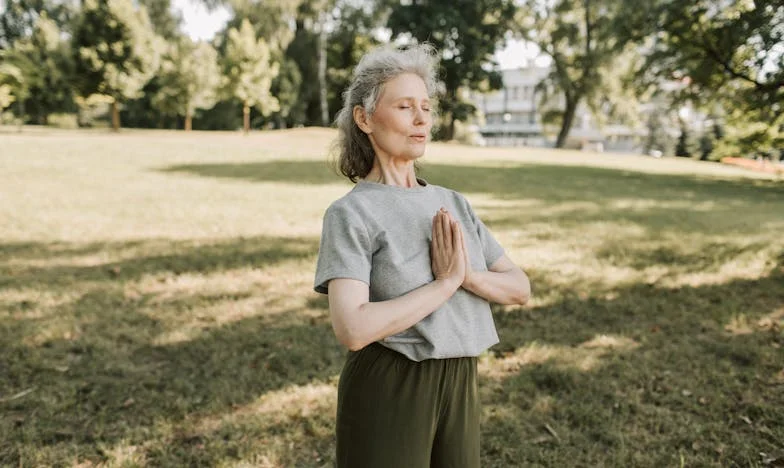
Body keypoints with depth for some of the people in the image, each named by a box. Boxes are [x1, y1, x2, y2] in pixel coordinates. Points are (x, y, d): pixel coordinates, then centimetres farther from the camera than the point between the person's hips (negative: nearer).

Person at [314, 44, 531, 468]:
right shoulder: (350, 213, -12)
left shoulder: (454, 204, 6)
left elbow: (520, 288, 3)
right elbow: (352, 329, -24)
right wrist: (446, 281, -18)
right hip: (388, 390, -5)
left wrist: (466, 274, -17)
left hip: (458, 385, 6)